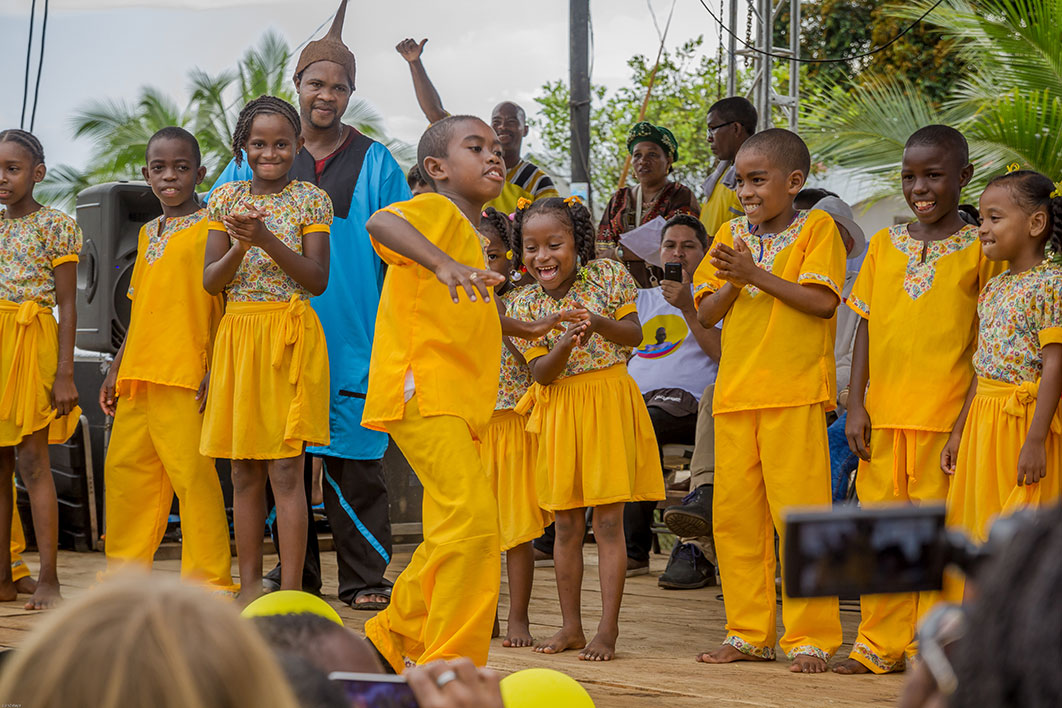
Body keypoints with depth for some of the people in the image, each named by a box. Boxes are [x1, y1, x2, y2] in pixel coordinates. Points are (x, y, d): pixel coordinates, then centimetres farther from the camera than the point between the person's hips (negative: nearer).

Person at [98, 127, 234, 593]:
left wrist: (215, 368, -16)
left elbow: (223, 304, -8)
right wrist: (116, 369, 20)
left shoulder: (210, 227, -3)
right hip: (138, 376, 8)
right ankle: (125, 571, 22)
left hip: (186, 376, -8)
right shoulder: (148, 234, 19)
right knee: (124, 469, 10)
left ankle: (210, 580, -2)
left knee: (192, 473, -9)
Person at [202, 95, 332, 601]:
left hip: (290, 338, -4)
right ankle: (249, 587, 13)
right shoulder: (226, 199, 9)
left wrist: (267, 240, -19)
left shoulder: (311, 200, -1)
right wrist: (240, 245, -16)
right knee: (244, 472, 6)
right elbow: (210, 281, 3)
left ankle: (290, 592, -6)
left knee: (285, 468, -8)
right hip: (238, 334, 4)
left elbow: (318, 280, -8)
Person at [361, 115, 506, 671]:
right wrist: (443, 263, -45)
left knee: (452, 535, 17)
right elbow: (381, 223, -30)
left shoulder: (467, 233, 22)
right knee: (473, 519, -20)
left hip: (454, 403, 10)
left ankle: (391, 639, 32)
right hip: (421, 392, -10)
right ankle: (449, 668, -17)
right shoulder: (435, 210, -7)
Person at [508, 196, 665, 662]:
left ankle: (608, 628, 0)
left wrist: (599, 323, -22)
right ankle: (570, 626, 17)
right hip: (560, 410, 2)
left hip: (607, 404, -2)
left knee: (608, 519, -3)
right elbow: (542, 373, -7)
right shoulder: (523, 305, -2)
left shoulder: (607, 276, -5)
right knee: (566, 523, 8)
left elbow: (634, 335, -3)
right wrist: (564, 345, -27)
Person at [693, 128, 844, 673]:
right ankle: (749, 634, 16)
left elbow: (821, 301, -11)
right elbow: (707, 314, 12)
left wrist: (756, 273, -14)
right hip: (735, 393, 6)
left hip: (794, 393, -6)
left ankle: (811, 637, 2)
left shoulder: (816, 228, 1)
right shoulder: (731, 235, 15)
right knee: (733, 515, 6)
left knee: (797, 514, -6)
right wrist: (732, 282, -7)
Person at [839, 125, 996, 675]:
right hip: (884, 413, 4)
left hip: (946, 416, -4)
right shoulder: (884, 244, 11)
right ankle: (880, 644, 16)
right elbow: (867, 326, 12)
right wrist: (856, 404, 3)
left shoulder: (978, 249, -1)